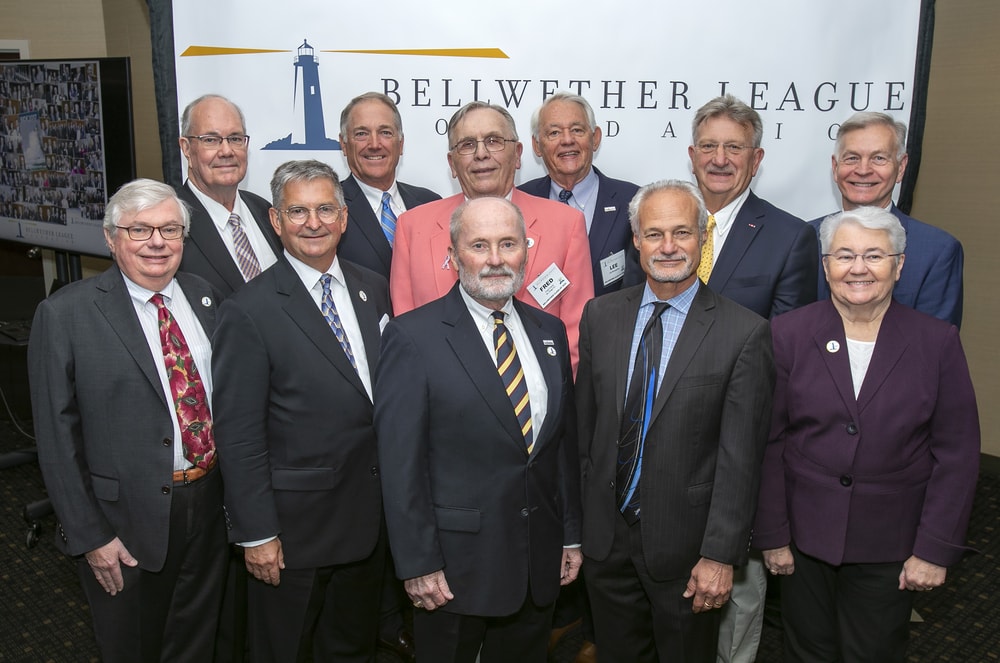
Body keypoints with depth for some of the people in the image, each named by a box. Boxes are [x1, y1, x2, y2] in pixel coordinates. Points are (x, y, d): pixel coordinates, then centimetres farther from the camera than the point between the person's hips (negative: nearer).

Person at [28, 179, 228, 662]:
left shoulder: (204, 297, 3)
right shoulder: (65, 315, -12)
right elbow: (57, 439, -11)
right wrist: (89, 536, -11)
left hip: (209, 507, 4)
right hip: (128, 521, -4)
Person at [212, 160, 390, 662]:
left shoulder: (375, 291, 3)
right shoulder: (250, 311, -15)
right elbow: (238, 434, -14)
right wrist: (256, 533, -13)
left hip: (369, 517, 5)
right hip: (294, 525, -5)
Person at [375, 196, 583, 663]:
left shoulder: (550, 332, 6)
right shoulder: (414, 337, -12)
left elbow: (563, 442, 10)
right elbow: (400, 464, -13)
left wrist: (571, 536, 10)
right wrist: (418, 564, -13)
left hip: (541, 562, 5)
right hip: (456, 565, -5)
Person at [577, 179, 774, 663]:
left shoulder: (744, 333, -13)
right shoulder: (600, 316, -1)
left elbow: (739, 457, -13)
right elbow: (584, 426, 4)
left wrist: (721, 554, -13)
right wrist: (575, 522, 6)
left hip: (685, 542, -3)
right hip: (605, 535, 3)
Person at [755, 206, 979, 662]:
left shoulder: (938, 342, -5)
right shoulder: (789, 333, -6)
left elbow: (957, 455, -3)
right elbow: (769, 443, -4)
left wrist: (935, 550, -6)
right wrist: (772, 535, -3)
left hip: (889, 547, 0)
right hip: (804, 537, 0)